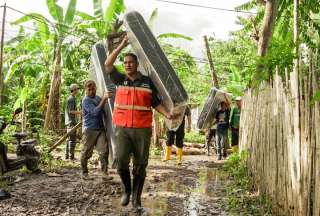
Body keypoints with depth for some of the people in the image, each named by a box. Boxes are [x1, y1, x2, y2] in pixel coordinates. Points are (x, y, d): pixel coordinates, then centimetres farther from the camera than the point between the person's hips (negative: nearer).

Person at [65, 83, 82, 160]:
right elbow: (70, 111, -18)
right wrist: (80, 112, -16)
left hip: (70, 121, 10)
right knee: (72, 139, -7)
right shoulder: (71, 99, -13)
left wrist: (78, 113, 19)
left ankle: (67, 155, 20)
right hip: (71, 122, -10)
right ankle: (71, 156, -3)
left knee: (69, 139, 14)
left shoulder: (73, 98, 17)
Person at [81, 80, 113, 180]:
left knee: (104, 151, -5)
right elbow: (95, 112, -24)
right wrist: (104, 99, -26)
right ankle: (84, 172, 22)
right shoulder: (86, 100, -9)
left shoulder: (98, 98, 11)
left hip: (100, 129, 5)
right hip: (89, 130, -5)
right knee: (86, 152, 6)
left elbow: (103, 110, 25)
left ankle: (105, 173, -2)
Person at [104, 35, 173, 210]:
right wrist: (121, 46, -2)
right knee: (121, 160, -14)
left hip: (142, 130, 0)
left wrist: (167, 114, -10)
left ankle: (137, 198, 19)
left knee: (140, 165, 4)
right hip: (122, 129, 0)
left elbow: (156, 103, 7)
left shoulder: (148, 82, 7)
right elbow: (108, 64, -1)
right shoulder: (120, 80, 9)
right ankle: (127, 189, 14)